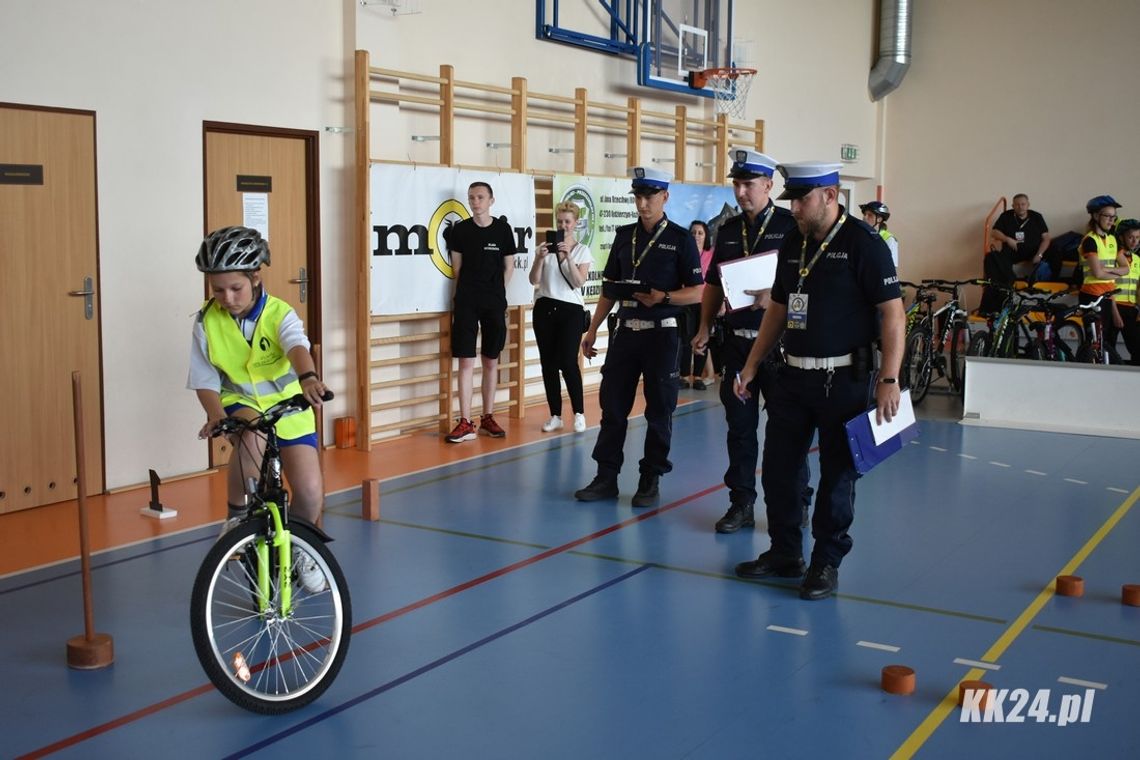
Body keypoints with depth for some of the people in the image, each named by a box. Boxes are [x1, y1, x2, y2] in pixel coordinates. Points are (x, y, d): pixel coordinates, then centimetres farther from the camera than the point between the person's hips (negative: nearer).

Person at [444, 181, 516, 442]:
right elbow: (457, 266, 9)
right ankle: (465, 423, -2)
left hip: (494, 303, 1)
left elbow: (509, 266, 8)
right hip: (466, 303, -1)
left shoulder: (503, 229, 1)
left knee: (491, 362, 8)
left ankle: (487, 418, 18)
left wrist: (495, 291, 5)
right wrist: (468, 290, 7)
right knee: (466, 362, -4)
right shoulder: (460, 229, 1)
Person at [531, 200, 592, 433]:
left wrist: (568, 256, -22)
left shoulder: (582, 250, 2)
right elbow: (534, 280, -2)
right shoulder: (547, 247, 5)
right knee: (548, 363, 3)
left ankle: (579, 413, 3)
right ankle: (555, 416, 12)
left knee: (567, 362, -11)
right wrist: (539, 259, -18)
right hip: (545, 309, 3)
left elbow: (579, 281, -12)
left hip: (571, 310, -2)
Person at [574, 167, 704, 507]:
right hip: (625, 331, 4)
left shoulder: (680, 238, -3)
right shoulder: (624, 235, 10)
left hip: (661, 333, -4)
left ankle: (650, 481, 14)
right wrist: (592, 330, 10)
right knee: (612, 405, 5)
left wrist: (663, 297, -22)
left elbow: (697, 292, -5)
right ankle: (606, 477, 14)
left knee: (659, 409, 3)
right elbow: (610, 289, 14)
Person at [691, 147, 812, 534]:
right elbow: (713, 284, 16)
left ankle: (796, 504, 15)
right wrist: (705, 327, 7)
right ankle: (741, 503, 18)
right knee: (739, 426, 9)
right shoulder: (728, 230, 11)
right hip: (737, 340, 5)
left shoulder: (792, 226, -5)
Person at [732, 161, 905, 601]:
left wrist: (889, 379, -20)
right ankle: (784, 554, 25)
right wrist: (751, 367, 15)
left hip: (844, 379, -7)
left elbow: (892, 312, -14)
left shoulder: (863, 243, -11)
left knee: (837, 475, 4)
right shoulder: (792, 244, 10)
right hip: (793, 377, 7)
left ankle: (826, 564, 16)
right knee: (777, 469, 10)